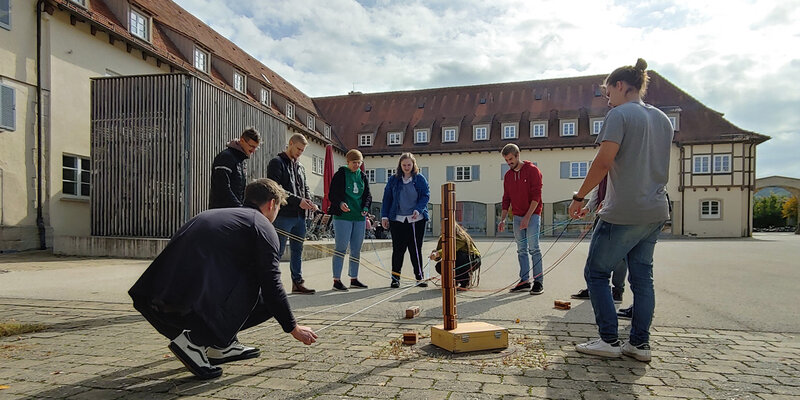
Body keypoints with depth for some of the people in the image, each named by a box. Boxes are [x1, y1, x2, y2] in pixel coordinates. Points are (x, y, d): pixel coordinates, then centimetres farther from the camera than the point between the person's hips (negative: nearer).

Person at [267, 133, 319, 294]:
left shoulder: (300, 166, 20)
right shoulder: (277, 163, -4)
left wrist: (310, 202, 0)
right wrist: (298, 201, -19)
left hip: (299, 216, 8)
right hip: (283, 215, -7)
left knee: (297, 251, 12)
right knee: (278, 251, -4)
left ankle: (298, 283, 19)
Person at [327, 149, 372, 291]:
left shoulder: (363, 176, 13)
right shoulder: (340, 174, -2)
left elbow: (368, 195, 15)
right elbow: (332, 194, -4)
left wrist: (366, 208, -3)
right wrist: (340, 204, -23)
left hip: (359, 217, 6)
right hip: (343, 216, -6)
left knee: (356, 249, 10)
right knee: (341, 248, -5)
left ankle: (354, 279, 21)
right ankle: (336, 280, 2)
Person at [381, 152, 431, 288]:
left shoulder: (420, 179, 5)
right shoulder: (393, 180, 7)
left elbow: (426, 195, 1)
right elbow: (387, 198, 8)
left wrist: (418, 209, -15)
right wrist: (384, 216, 1)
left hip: (416, 220, 0)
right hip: (397, 220, 0)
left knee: (416, 249, 4)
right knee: (398, 249, 3)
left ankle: (419, 277, 13)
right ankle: (395, 278, 13)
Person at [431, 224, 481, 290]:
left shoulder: (461, 238, -27)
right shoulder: (442, 238, -6)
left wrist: (438, 253, -58)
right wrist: (434, 253, -34)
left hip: (473, 260, -6)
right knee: (439, 266, -15)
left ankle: (464, 283, -16)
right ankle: (455, 281, 12)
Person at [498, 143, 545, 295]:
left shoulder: (532, 170, -7)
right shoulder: (508, 175, 11)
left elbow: (536, 196, -12)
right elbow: (506, 199, 15)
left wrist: (527, 217, -18)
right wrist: (503, 219, 7)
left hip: (532, 215, -6)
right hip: (517, 217, 6)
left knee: (533, 248, -9)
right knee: (521, 250, 5)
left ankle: (539, 282, -3)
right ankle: (524, 281, 10)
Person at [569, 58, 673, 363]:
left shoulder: (620, 114, -9)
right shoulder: (662, 119, 16)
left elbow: (604, 162, -20)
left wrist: (579, 197, -12)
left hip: (623, 213, -8)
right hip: (656, 212, 8)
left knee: (596, 272, 3)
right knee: (642, 276, 12)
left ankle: (609, 340, 5)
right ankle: (640, 343, 16)